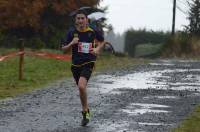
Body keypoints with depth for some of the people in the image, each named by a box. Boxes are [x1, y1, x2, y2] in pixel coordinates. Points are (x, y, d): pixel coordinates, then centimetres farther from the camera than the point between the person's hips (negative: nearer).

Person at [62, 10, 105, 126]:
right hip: (76, 64, 4)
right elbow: (64, 49, 1)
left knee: (81, 86, -24)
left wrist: (97, 49, -6)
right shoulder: (72, 32, -3)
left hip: (88, 63, -3)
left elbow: (102, 41, 14)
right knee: (81, 89, 16)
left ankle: (86, 111, -7)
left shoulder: (92, 31, -6)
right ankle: (86, 110, 37)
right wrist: (71, 43, -18)